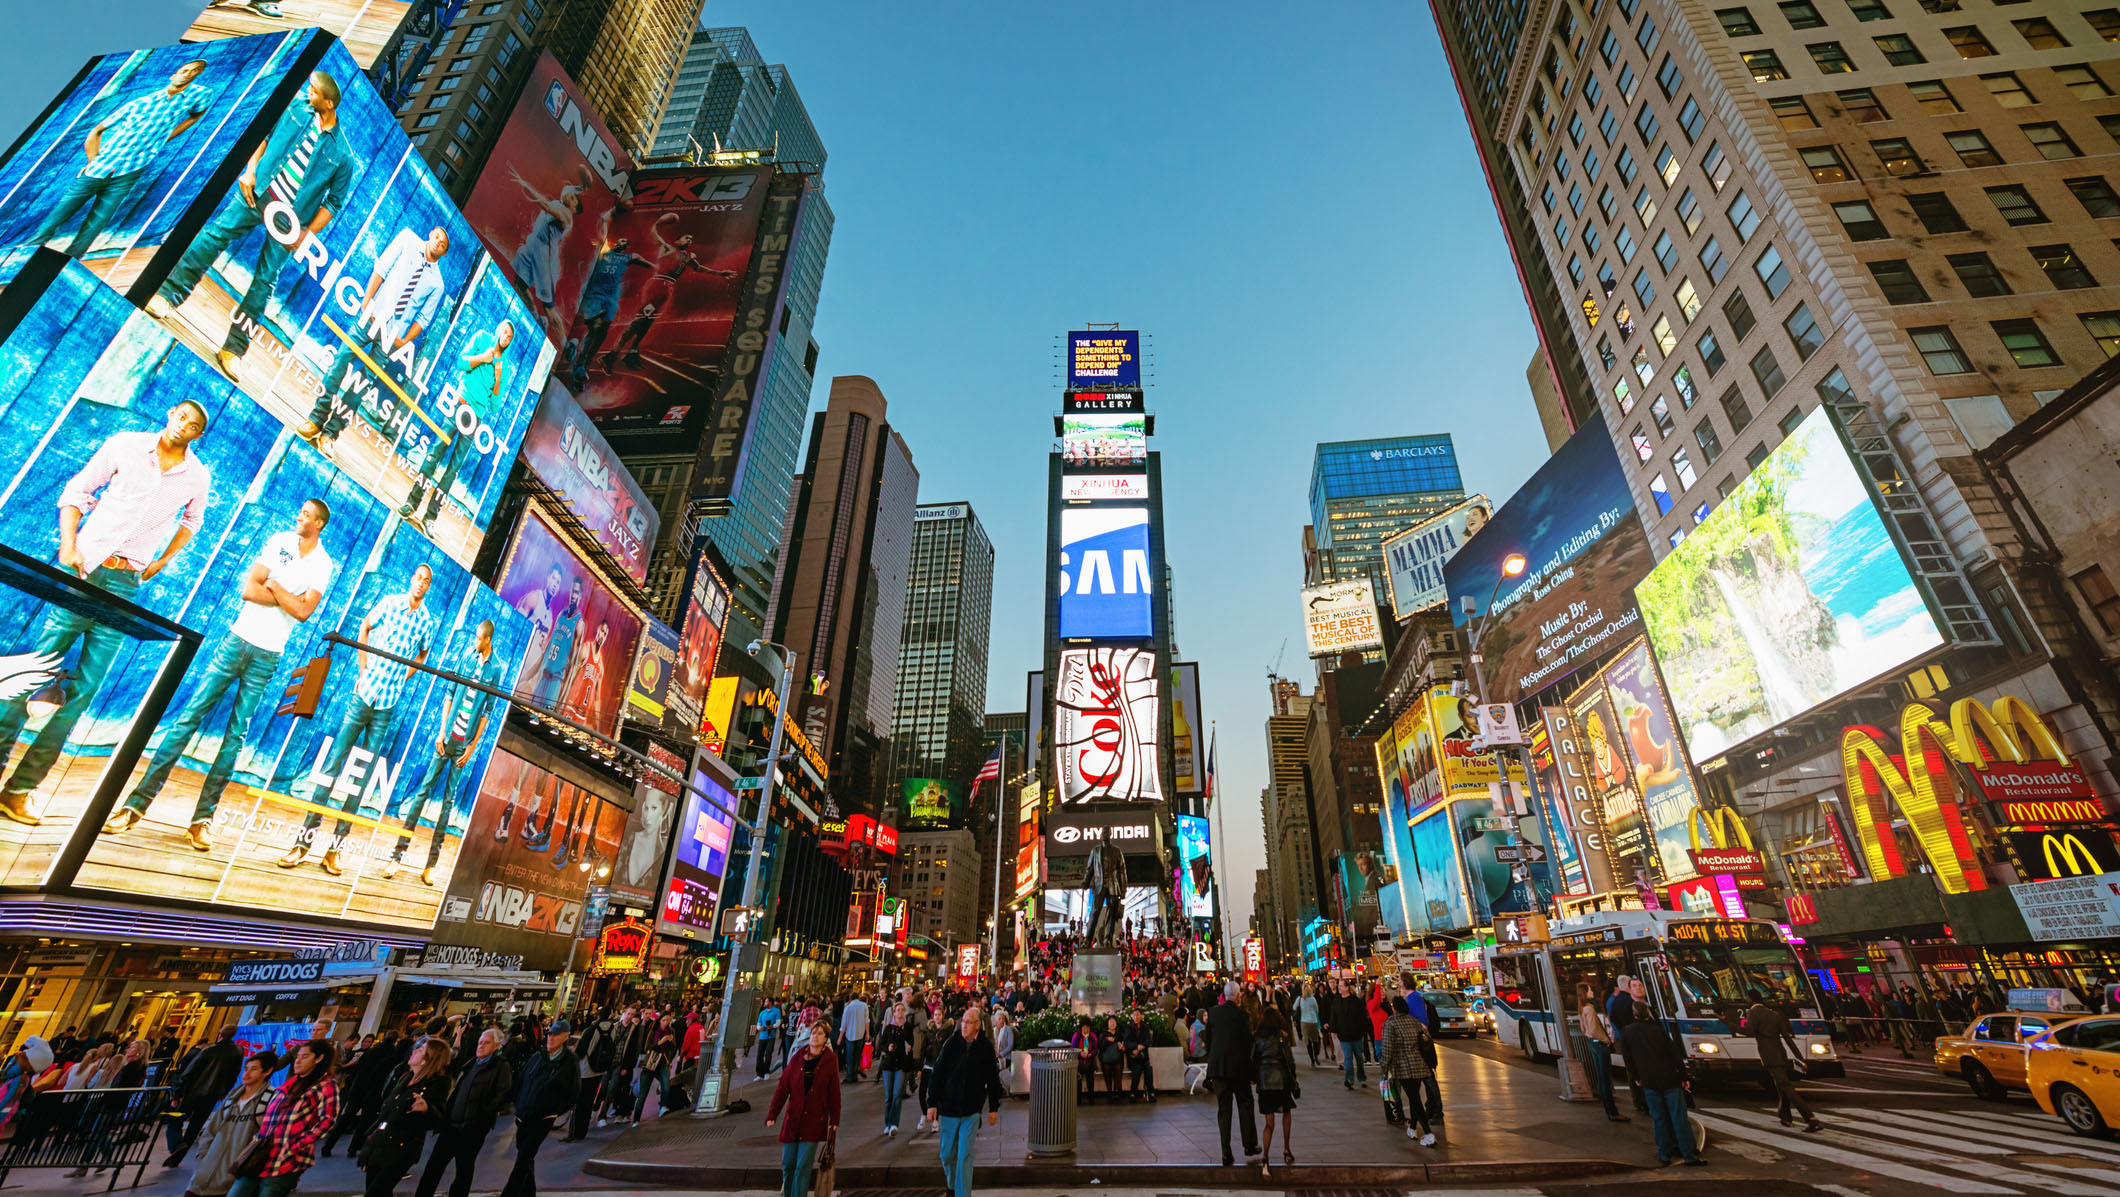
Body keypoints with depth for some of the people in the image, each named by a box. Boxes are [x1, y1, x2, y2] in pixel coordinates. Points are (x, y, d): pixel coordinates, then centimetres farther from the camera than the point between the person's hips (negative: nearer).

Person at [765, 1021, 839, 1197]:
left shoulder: (830, 1060, -2)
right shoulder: (796, 1059, 3)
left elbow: (834, 1092, 1)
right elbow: (782, 1087, 3)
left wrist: (834, 1120, 1)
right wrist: (772, 1114, -3)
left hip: (814, 1121, -3)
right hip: (792, 1119, 3)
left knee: (803, 1166, -5)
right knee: (787, 1164, 9)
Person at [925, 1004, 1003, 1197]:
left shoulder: (986, 1047, -6)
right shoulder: (952, 1043, -8)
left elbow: (993, 1078, 4)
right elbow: (938, 1073, -3)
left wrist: (994, 1107, 7)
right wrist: (932, 1103, -5)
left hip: (972, 1110, -1)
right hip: (949, 1107, 1)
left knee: (965, 1156, -4)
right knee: (947, 1154, 15)